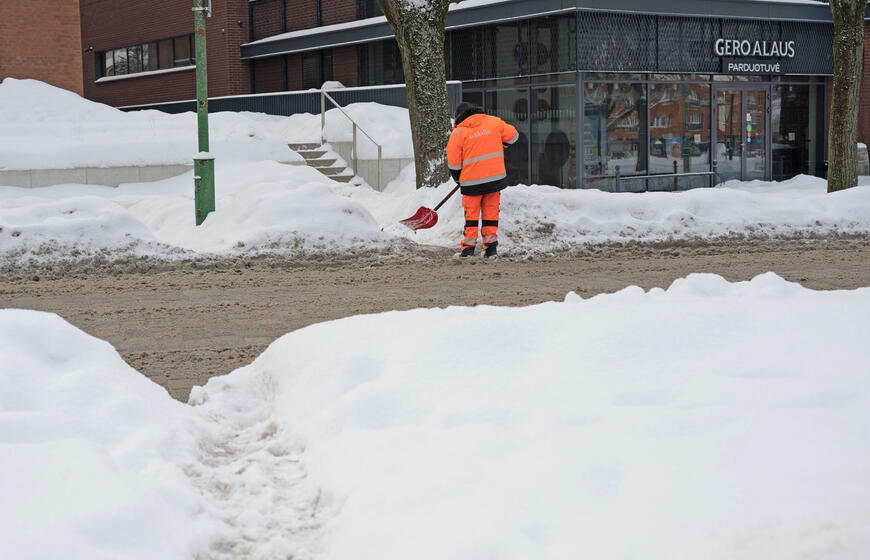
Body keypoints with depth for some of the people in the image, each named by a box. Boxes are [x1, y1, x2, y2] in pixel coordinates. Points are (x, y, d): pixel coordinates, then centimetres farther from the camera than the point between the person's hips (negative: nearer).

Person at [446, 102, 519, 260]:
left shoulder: (458, 132, -5)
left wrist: (458, 178, 14)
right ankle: (491, 248, 13)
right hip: (495, 176, 3)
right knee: (491, 211, 12)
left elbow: (453, 161, -3)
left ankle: (468, 248, 8)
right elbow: (512, 136, 13)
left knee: (471, 213, 10)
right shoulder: (493, 122, 3)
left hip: (472, 181, -2)